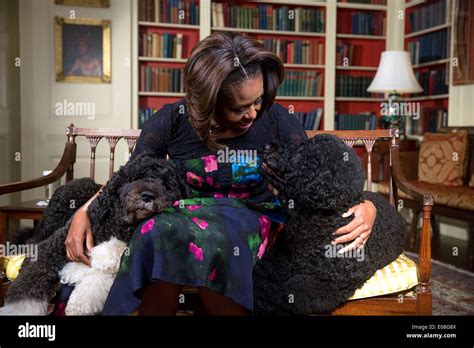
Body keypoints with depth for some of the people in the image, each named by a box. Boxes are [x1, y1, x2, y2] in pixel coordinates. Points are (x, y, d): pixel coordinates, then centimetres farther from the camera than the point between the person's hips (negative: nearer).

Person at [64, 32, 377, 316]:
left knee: (209, 238, -37)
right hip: (187, 215, 1)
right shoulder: (172, 121, -7)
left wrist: (365, 206, -22)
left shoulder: (275, 120, -9)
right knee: (158, 235, -36)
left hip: (252, 219, -1)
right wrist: (84, 212, -12)